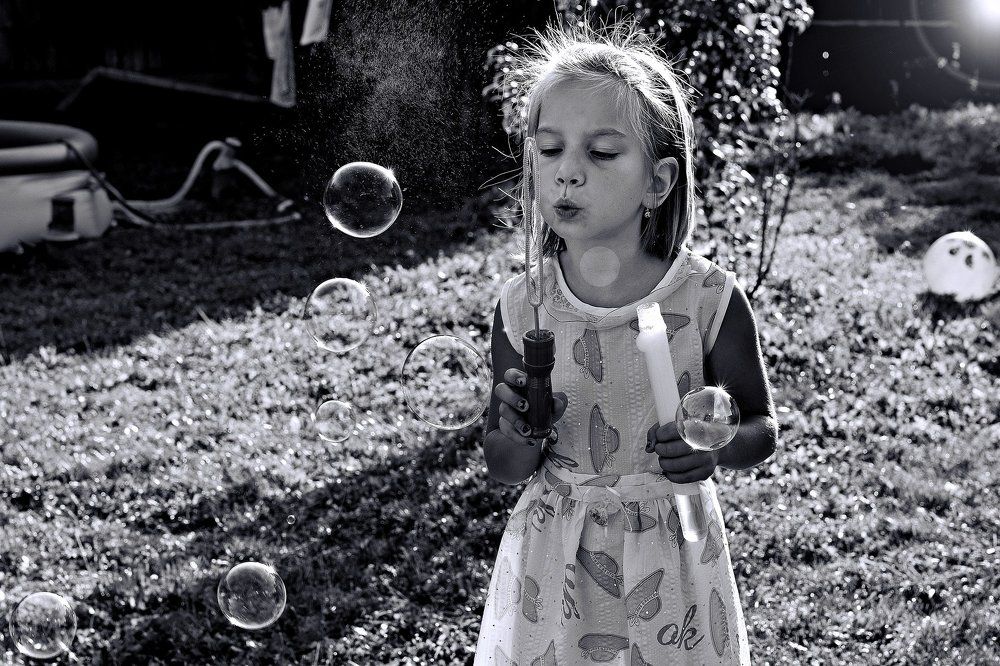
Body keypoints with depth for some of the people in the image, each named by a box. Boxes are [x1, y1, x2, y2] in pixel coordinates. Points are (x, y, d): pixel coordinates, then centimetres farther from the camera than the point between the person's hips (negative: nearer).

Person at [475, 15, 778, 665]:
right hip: (554, 560, 1)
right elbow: (503, 468, -1)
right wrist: (521, 437, -24)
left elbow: (763, 428, -1)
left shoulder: (709, 298, -15)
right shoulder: (523, 306, -10)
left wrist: (715, 445, -23)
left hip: (672, 557, -1)